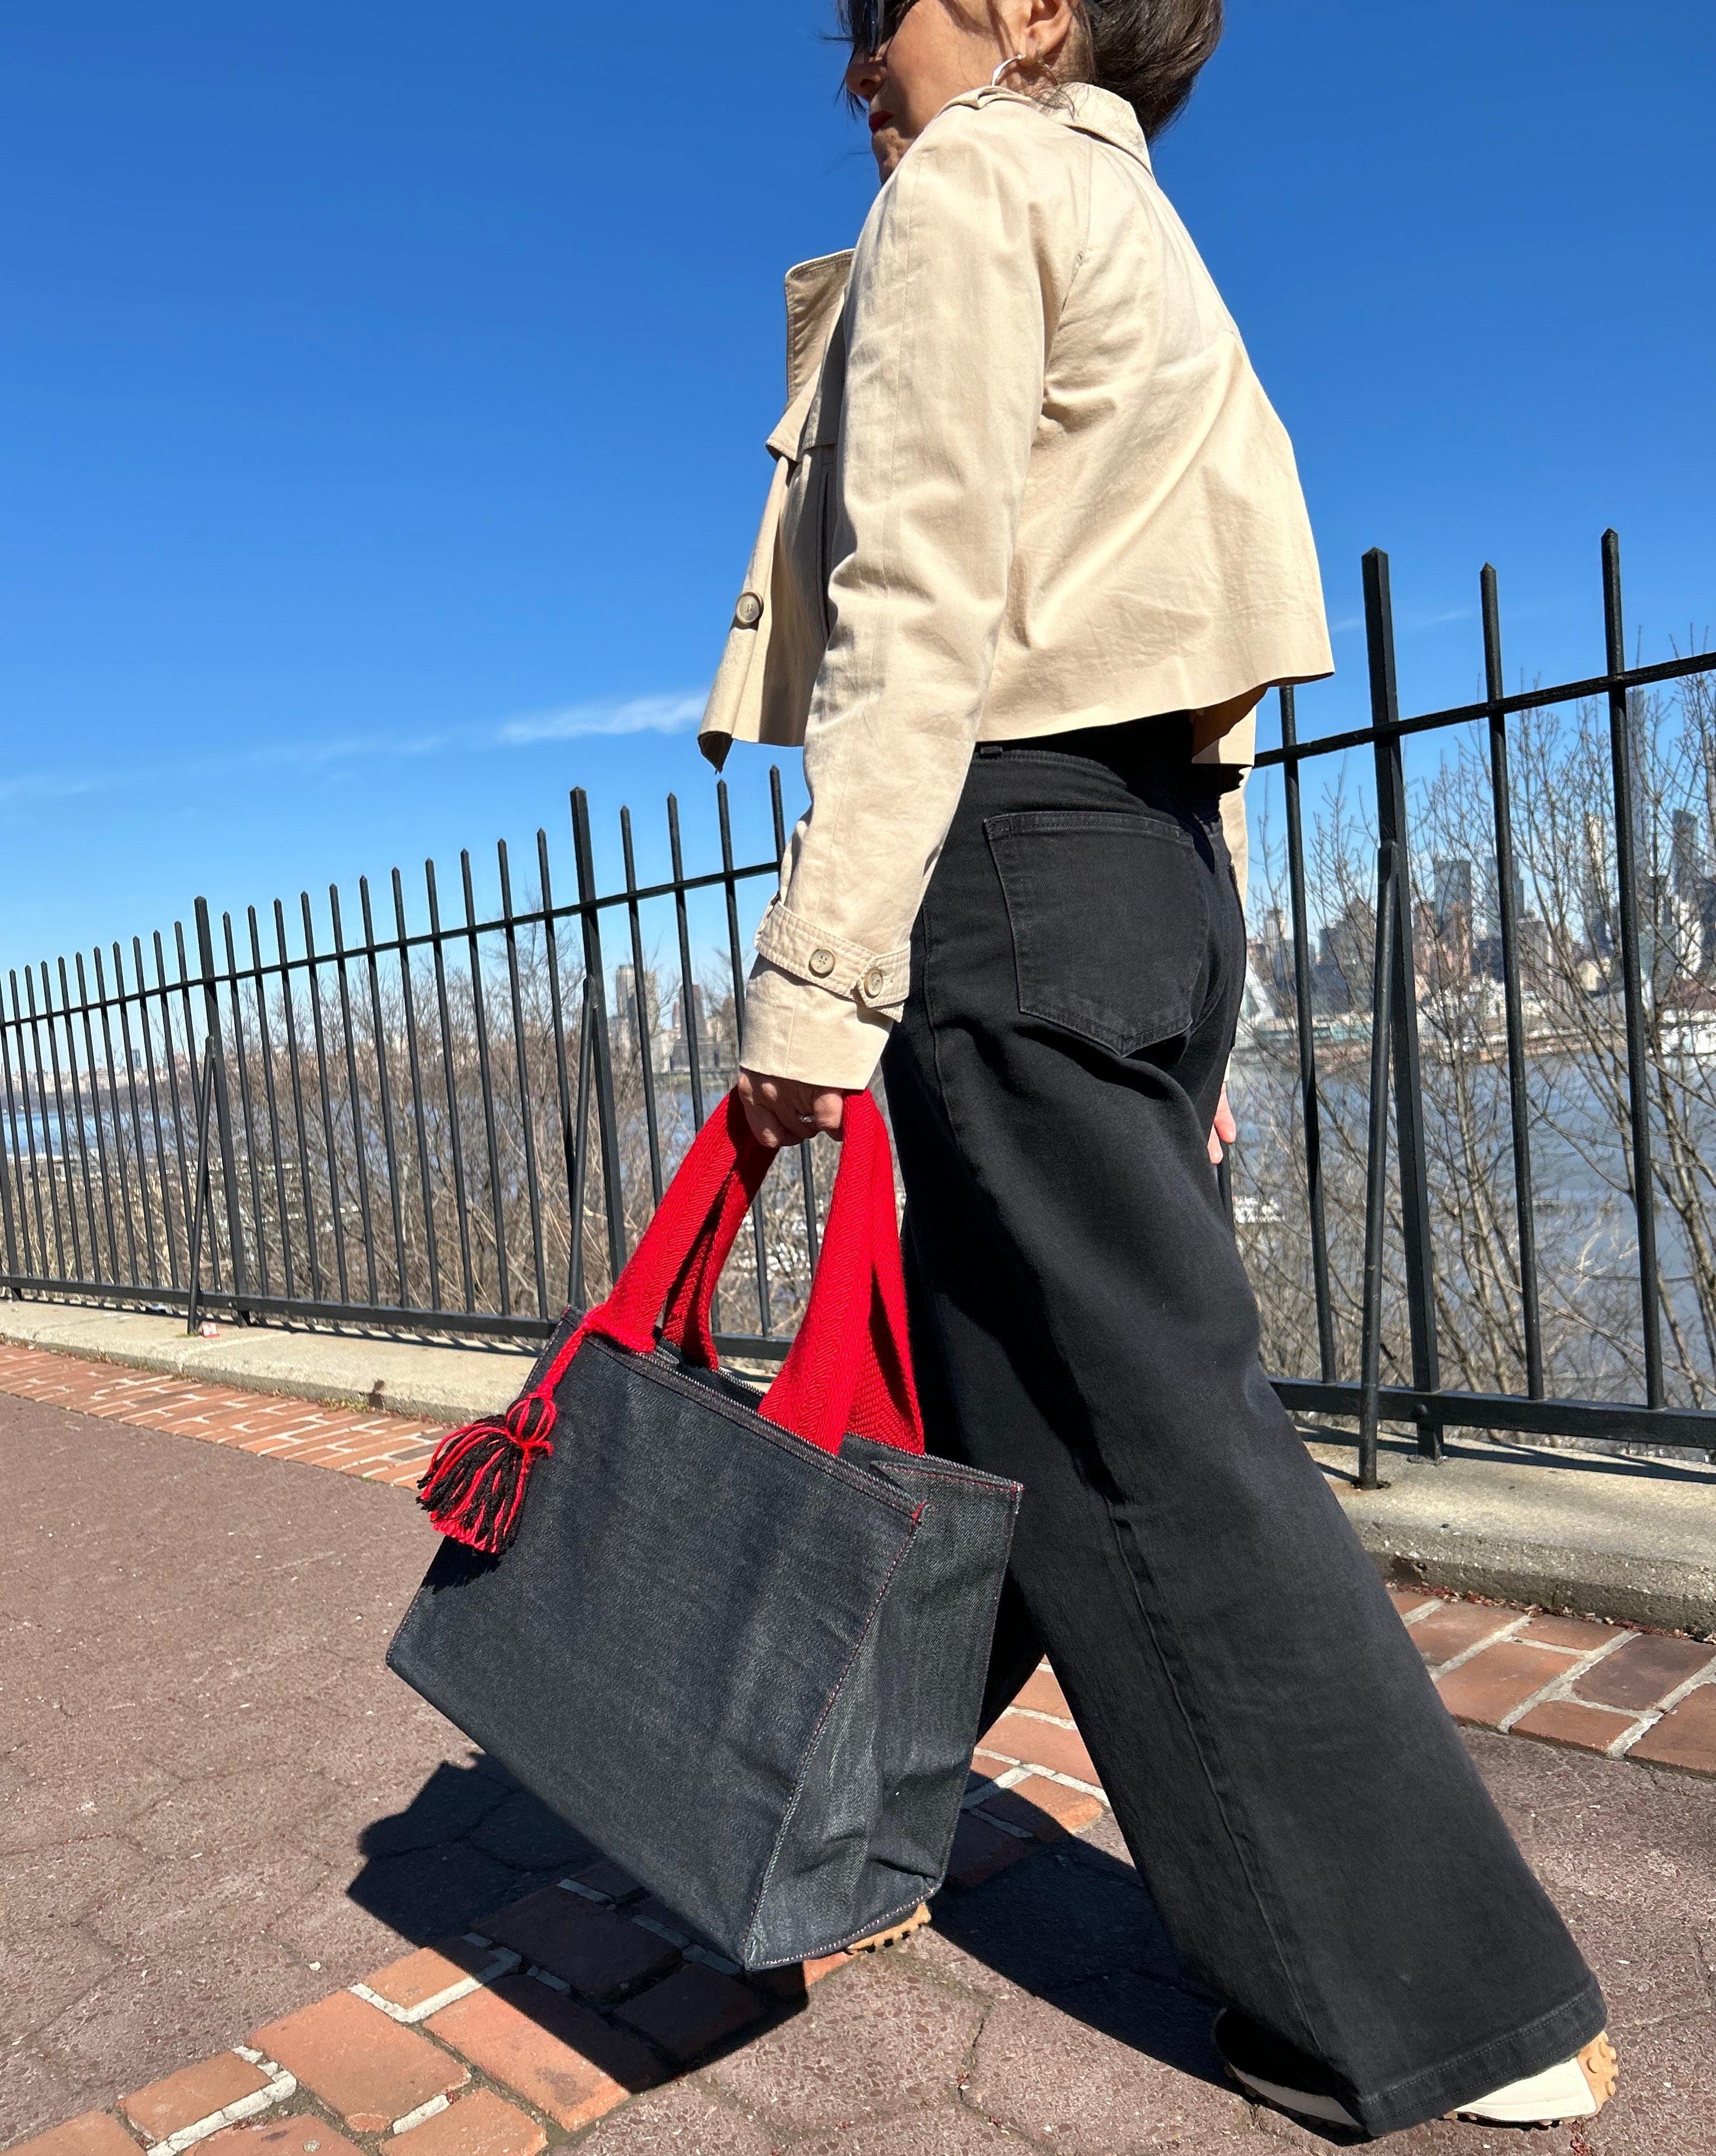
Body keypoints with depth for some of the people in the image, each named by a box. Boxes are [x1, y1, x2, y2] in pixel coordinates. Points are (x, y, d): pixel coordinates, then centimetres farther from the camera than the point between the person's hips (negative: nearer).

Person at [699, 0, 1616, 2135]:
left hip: (1009, 854, -10)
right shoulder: (1149, 250, 28)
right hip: (1163, 862, 10)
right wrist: (1189, 1016, 20)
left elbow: (916, 614, -14)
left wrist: (815, 971, -18)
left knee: (1150, 1427, -5)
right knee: (978, 1387, 14)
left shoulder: (970, 182, 2)